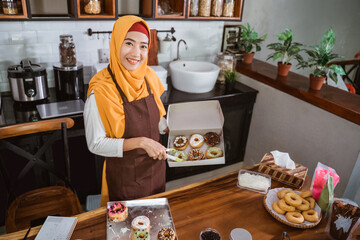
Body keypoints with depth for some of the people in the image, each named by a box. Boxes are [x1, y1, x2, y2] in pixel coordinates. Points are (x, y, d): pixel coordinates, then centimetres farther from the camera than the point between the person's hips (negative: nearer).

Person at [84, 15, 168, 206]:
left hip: (155, 167, 5)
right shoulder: (101, 91, -25)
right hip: (124, 175, -5)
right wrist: (140, 142, -29)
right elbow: (96, 144, -21)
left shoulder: (149, 76, -7)